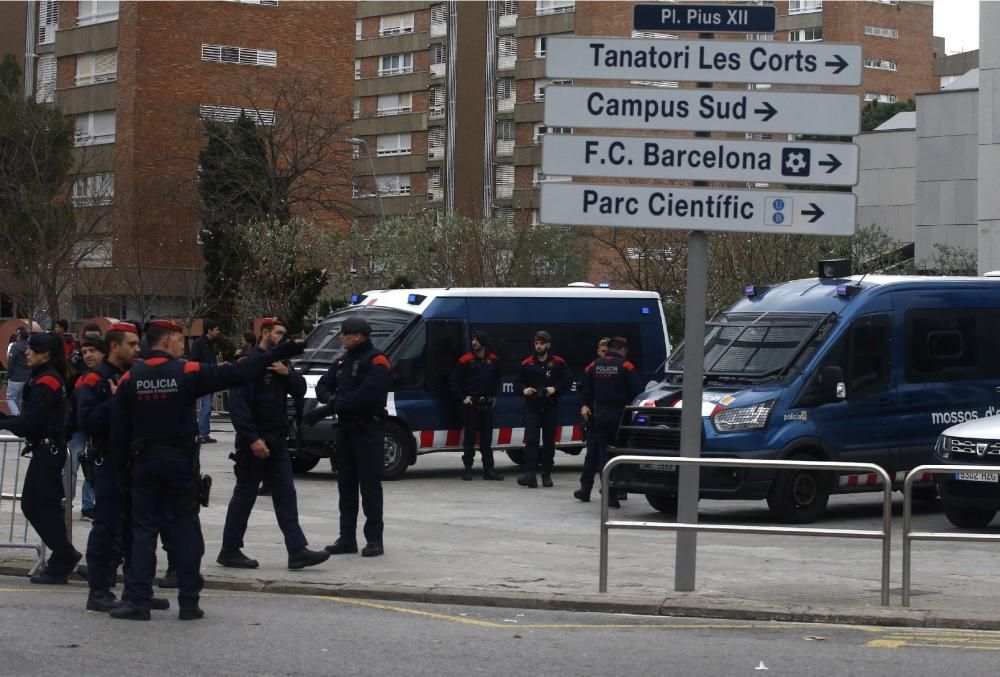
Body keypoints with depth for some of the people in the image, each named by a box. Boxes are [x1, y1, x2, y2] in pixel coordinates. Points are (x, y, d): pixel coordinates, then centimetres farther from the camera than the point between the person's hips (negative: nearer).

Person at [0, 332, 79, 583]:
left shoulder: (44, 382, -16)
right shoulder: (53, 378, 13)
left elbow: (29, 422, -19)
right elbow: (32, 419, 13)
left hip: (47, 451, -10)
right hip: (48, 449, 10)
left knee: (44, 506, -3)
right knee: (30, 504, 13)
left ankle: (59, 566, 4)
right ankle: (64, 555, 16)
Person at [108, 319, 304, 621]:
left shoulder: (130, 378, -1)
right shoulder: (187, 373, -9)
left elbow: (118, 429, 0)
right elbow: (237, 373, -9)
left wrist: (124, 461, 12)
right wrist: (277, 354, -5)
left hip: (144, 463, 2)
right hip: (180, 463, -2)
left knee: (144, 531, 5)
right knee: (185, 531, 5)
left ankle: (137, 600, -2)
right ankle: (188, 603, 6)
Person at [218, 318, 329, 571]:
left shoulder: (281, 362, 14)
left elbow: (300, 390, 9)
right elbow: (238, 404, -19)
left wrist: (287, 372, -11)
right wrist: (252, 439, -23)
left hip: (277, 440, 8)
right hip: (254, 441, -8)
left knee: (286, 495, 2)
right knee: (244, 496, 1)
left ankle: (297, 551, 0)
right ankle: (229, 552, 10)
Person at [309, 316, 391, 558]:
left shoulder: (376, 362, -12)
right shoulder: (342, 361, 14)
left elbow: (365, 395, -23)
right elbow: (322, 386, 12)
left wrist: (332, 405, -21)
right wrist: (332, 399, -12)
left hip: (368, 429, -8)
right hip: (345, 427, 8)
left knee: (370, 485, -6)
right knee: (346, 484, 9)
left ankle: (374, 540, -2)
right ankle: (347, 538, 14)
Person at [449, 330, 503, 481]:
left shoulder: (492, 360, 9)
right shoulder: (465, 360, -3)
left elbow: (497, 379, 25)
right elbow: (454, 381, -1)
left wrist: (493, 395, 17)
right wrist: (462, 398, -7)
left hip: (487, 404, 4)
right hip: (470, 405, -4)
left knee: (487, 438, 5)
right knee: (470, 437, -1)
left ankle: (488, 469, 8)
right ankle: (468, 469, 5)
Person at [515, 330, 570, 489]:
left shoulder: (558, 363, 5)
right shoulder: (527, 364, 8)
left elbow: (566, 382, 3)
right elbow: (518, 383, 10)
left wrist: (554, 389, -14)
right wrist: (524, 390, -11)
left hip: (550, 408, 0)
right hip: (532, 407, 0)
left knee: (549, 441, 5)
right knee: (531, 440, -11)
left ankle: (547, 475, 13)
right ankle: (529, 474, -18)